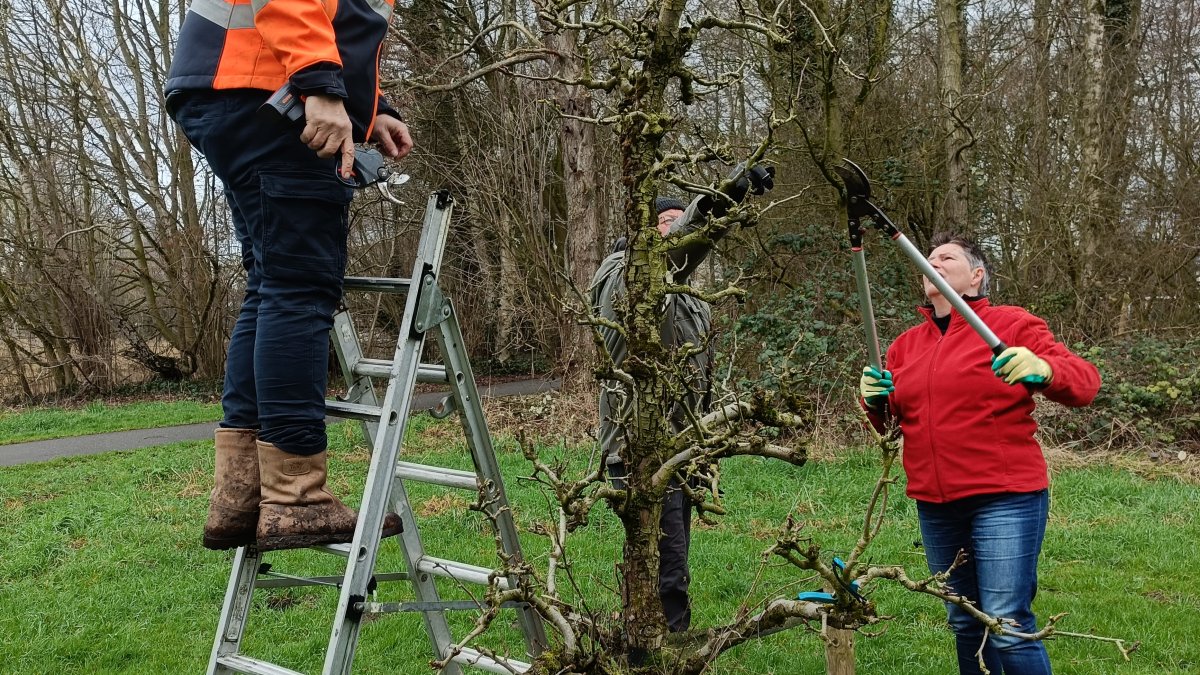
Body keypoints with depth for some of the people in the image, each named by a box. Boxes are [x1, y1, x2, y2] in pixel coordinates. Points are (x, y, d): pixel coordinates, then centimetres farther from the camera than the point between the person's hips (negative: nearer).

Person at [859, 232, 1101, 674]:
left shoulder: (1012, 325, -2)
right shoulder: (905, 345, 13)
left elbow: (1085, 381, -8)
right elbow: (891, 422, 20)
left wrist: (1043, 369, -29)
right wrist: (875, 401, -3)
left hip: (1004, 499, -5)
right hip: (935, 506, 6)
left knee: (1008, 628, -9)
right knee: (964, 624, 15)